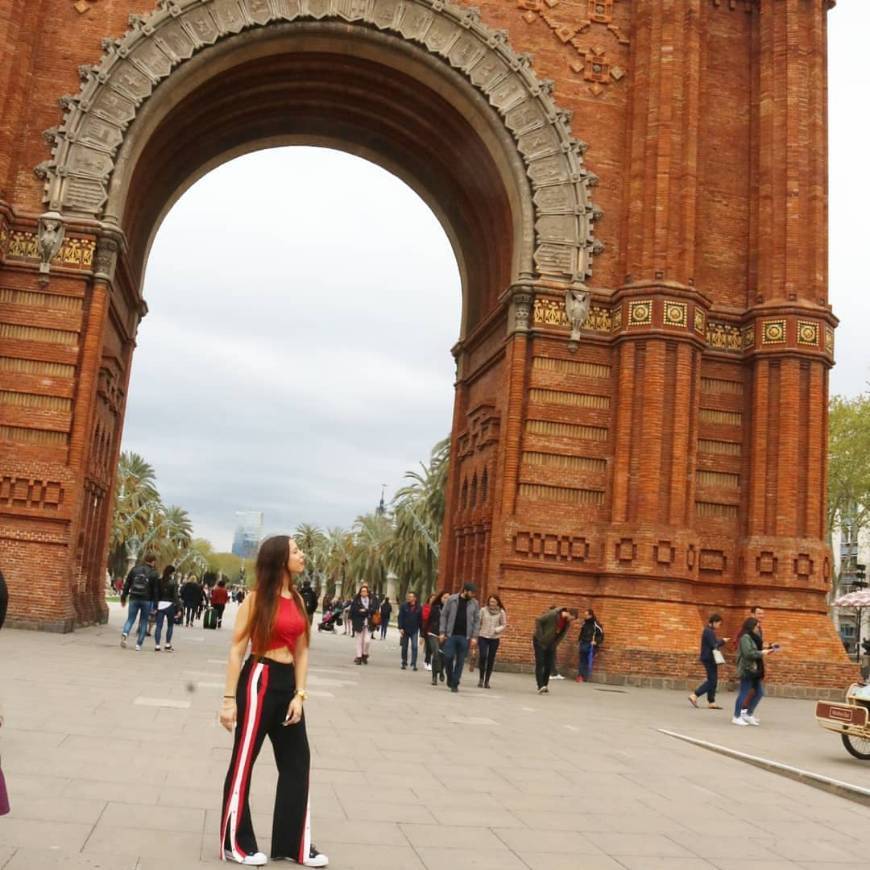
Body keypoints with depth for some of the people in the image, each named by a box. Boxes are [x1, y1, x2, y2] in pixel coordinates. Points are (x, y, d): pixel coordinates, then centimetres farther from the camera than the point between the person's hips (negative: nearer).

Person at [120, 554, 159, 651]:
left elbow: (127, 585, 7)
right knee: (143, 622, 7)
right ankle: (139, 644, 6)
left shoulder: (134, 569, 6)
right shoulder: (154, 573, -4)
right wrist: (155, 605, -1)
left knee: (130, 618, 10)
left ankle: (124, 633, -19)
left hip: (134, 599, 2)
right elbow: (155, 591, -5)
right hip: (147, 600, -2)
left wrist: (123, 598, 13)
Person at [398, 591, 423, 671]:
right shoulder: (404, 606, -2)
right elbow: (400, 617, -4)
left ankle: (413, 664, -10)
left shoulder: (419, 608, 1)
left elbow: (420, 620, 5)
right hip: (405, 630, 0)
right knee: (404, 647, 8)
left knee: (414, 647, -10)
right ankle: (404, 663, 20)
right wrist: (400, 628, -13)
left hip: (414, 631, 0)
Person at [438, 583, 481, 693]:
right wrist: (442, 632, -4)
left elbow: (477, 621, 4)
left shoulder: (474, 603, 4)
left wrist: (474, 637, -4)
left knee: (460, 661, 3)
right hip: (451, 635, -1)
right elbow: (443, 616, 2)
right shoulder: (452, 600, 0)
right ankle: (450, 678, 20)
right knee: (448, 657, -6)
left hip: (465, 637, 1)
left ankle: (455, 684, 13)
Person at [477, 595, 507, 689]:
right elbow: (478, 622, 3)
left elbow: (504, 625, 2)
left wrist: (497, 629, -16)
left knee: (491, 660, 4)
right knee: (483, 656, -13)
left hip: (494, 639, 1)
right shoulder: (483, 610, 0)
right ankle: (481, 678, 6)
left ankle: (487, 681, 15)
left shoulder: (501, 612, 0)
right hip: (483, 637, -1)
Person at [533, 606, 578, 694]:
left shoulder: (568, 622, -5)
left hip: (551, 644, 6)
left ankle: (545, 685, 14)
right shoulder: (553, 614, -25)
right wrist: (540, 636, -22)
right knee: (540, 663, -10)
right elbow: (538, 621, -22)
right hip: (540, 641, -6)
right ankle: (540, 687, -16)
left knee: (549, 665, 3)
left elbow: (563, 634, 5)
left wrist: (555, 644, -4)